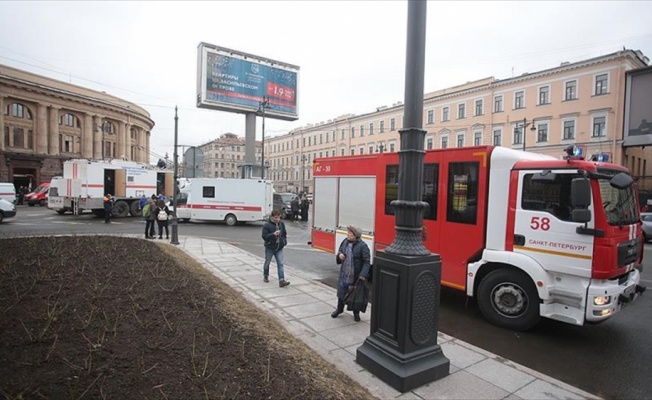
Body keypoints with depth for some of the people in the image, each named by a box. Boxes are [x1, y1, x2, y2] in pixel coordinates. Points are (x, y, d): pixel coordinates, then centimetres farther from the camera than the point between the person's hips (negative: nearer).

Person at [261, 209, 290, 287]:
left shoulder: (281, 224, 2)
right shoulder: (267, 225, -14)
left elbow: (284, 233, 17)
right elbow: (264, 236, -19)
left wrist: (284, 241, 5)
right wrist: (273, 234, -30)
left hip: (279, 248, 3)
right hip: (269, 248, -3)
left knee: (280, 264, -6)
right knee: (267, 263, 16)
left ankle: (281, 280, -10)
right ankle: (265, 276, 40)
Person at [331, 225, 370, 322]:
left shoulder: (362, 245, -18)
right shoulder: (345, 242, -1)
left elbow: (367, 261, -17)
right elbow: (339, 251, 15)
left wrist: (363, 274, -24)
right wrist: (339, 255, -10)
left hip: (356, 276, -5)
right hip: (344, 274, 5)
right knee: (341, 291, 18)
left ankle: (356, 313, 33)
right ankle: (339, 309, 41)